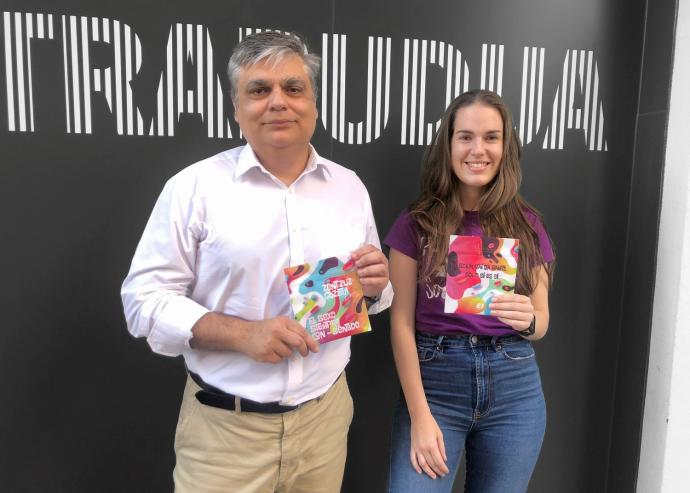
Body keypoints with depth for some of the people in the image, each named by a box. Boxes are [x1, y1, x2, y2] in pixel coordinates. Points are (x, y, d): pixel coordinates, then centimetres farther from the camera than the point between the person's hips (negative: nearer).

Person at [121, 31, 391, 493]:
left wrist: (375, 287, -11)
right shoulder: (194, 186, -8)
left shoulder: (350, 187, 3)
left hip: (326, 416, 4)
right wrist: (242, 334, -21)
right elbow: (145, 299, -8)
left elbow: (371, 292, 12)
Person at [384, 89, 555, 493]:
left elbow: (542, 321, 7)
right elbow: (402, 323, -7)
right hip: (435, 381, -2)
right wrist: (420, 414, -11)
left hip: (514, 386, 3)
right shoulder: (416, 224, -5)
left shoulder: (527, 225, 2)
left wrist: (527, 319, -16)